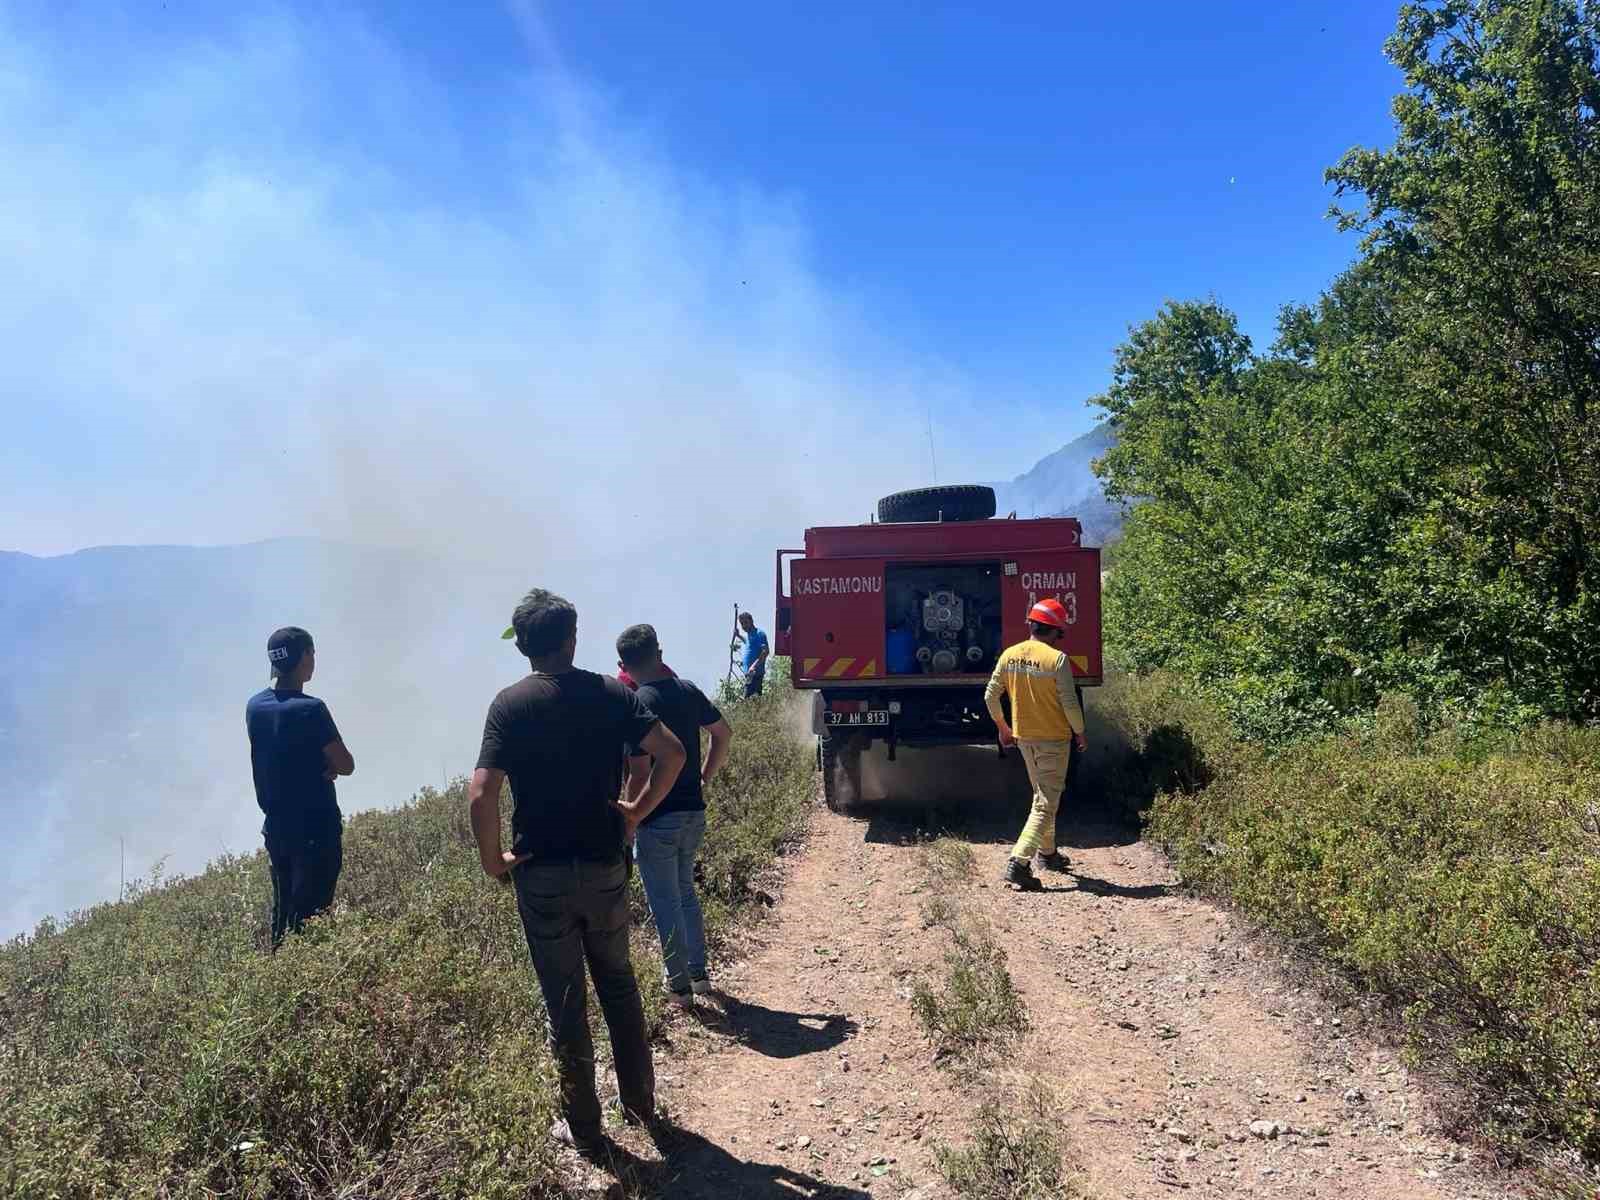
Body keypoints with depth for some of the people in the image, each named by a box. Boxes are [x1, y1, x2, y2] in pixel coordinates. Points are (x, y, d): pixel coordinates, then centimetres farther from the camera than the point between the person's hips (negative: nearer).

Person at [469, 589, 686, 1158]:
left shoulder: (511, 704, -10)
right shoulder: (610, 694, -3)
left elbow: (482, 795, -20)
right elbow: (672, 754, -9)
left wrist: (493, 860, -6)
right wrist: (638, 810, 2)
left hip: (542, 875, -2)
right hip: (606, 868, 3)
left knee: (565, 1000, 9)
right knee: (618, 983, 21)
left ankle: (583, 1127, 22)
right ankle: (639, 1101, 32)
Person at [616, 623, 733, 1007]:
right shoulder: (688, 691, 2)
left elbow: (640, 774, -20)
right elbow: (723, 733, 13)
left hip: (658, 820, -7)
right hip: (694, 813, 7)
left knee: (665, 904, 7)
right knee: (686, 893, 23)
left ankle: (680, 987, 15)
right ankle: (699, 973, 31)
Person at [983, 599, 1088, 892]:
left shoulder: (1009, 655, -1)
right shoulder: (1057, 659, -17)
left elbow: (990, 696, 3)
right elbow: (1070, 704, -16)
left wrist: (1002, 727, 18)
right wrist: (1080, 732, 1)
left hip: (1023, 737, 6)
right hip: (1054, 739, -6)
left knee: (1042, 796, 24)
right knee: (1046, 804, -2)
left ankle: (1047, 852, 35)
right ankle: (1018, 862, -13)